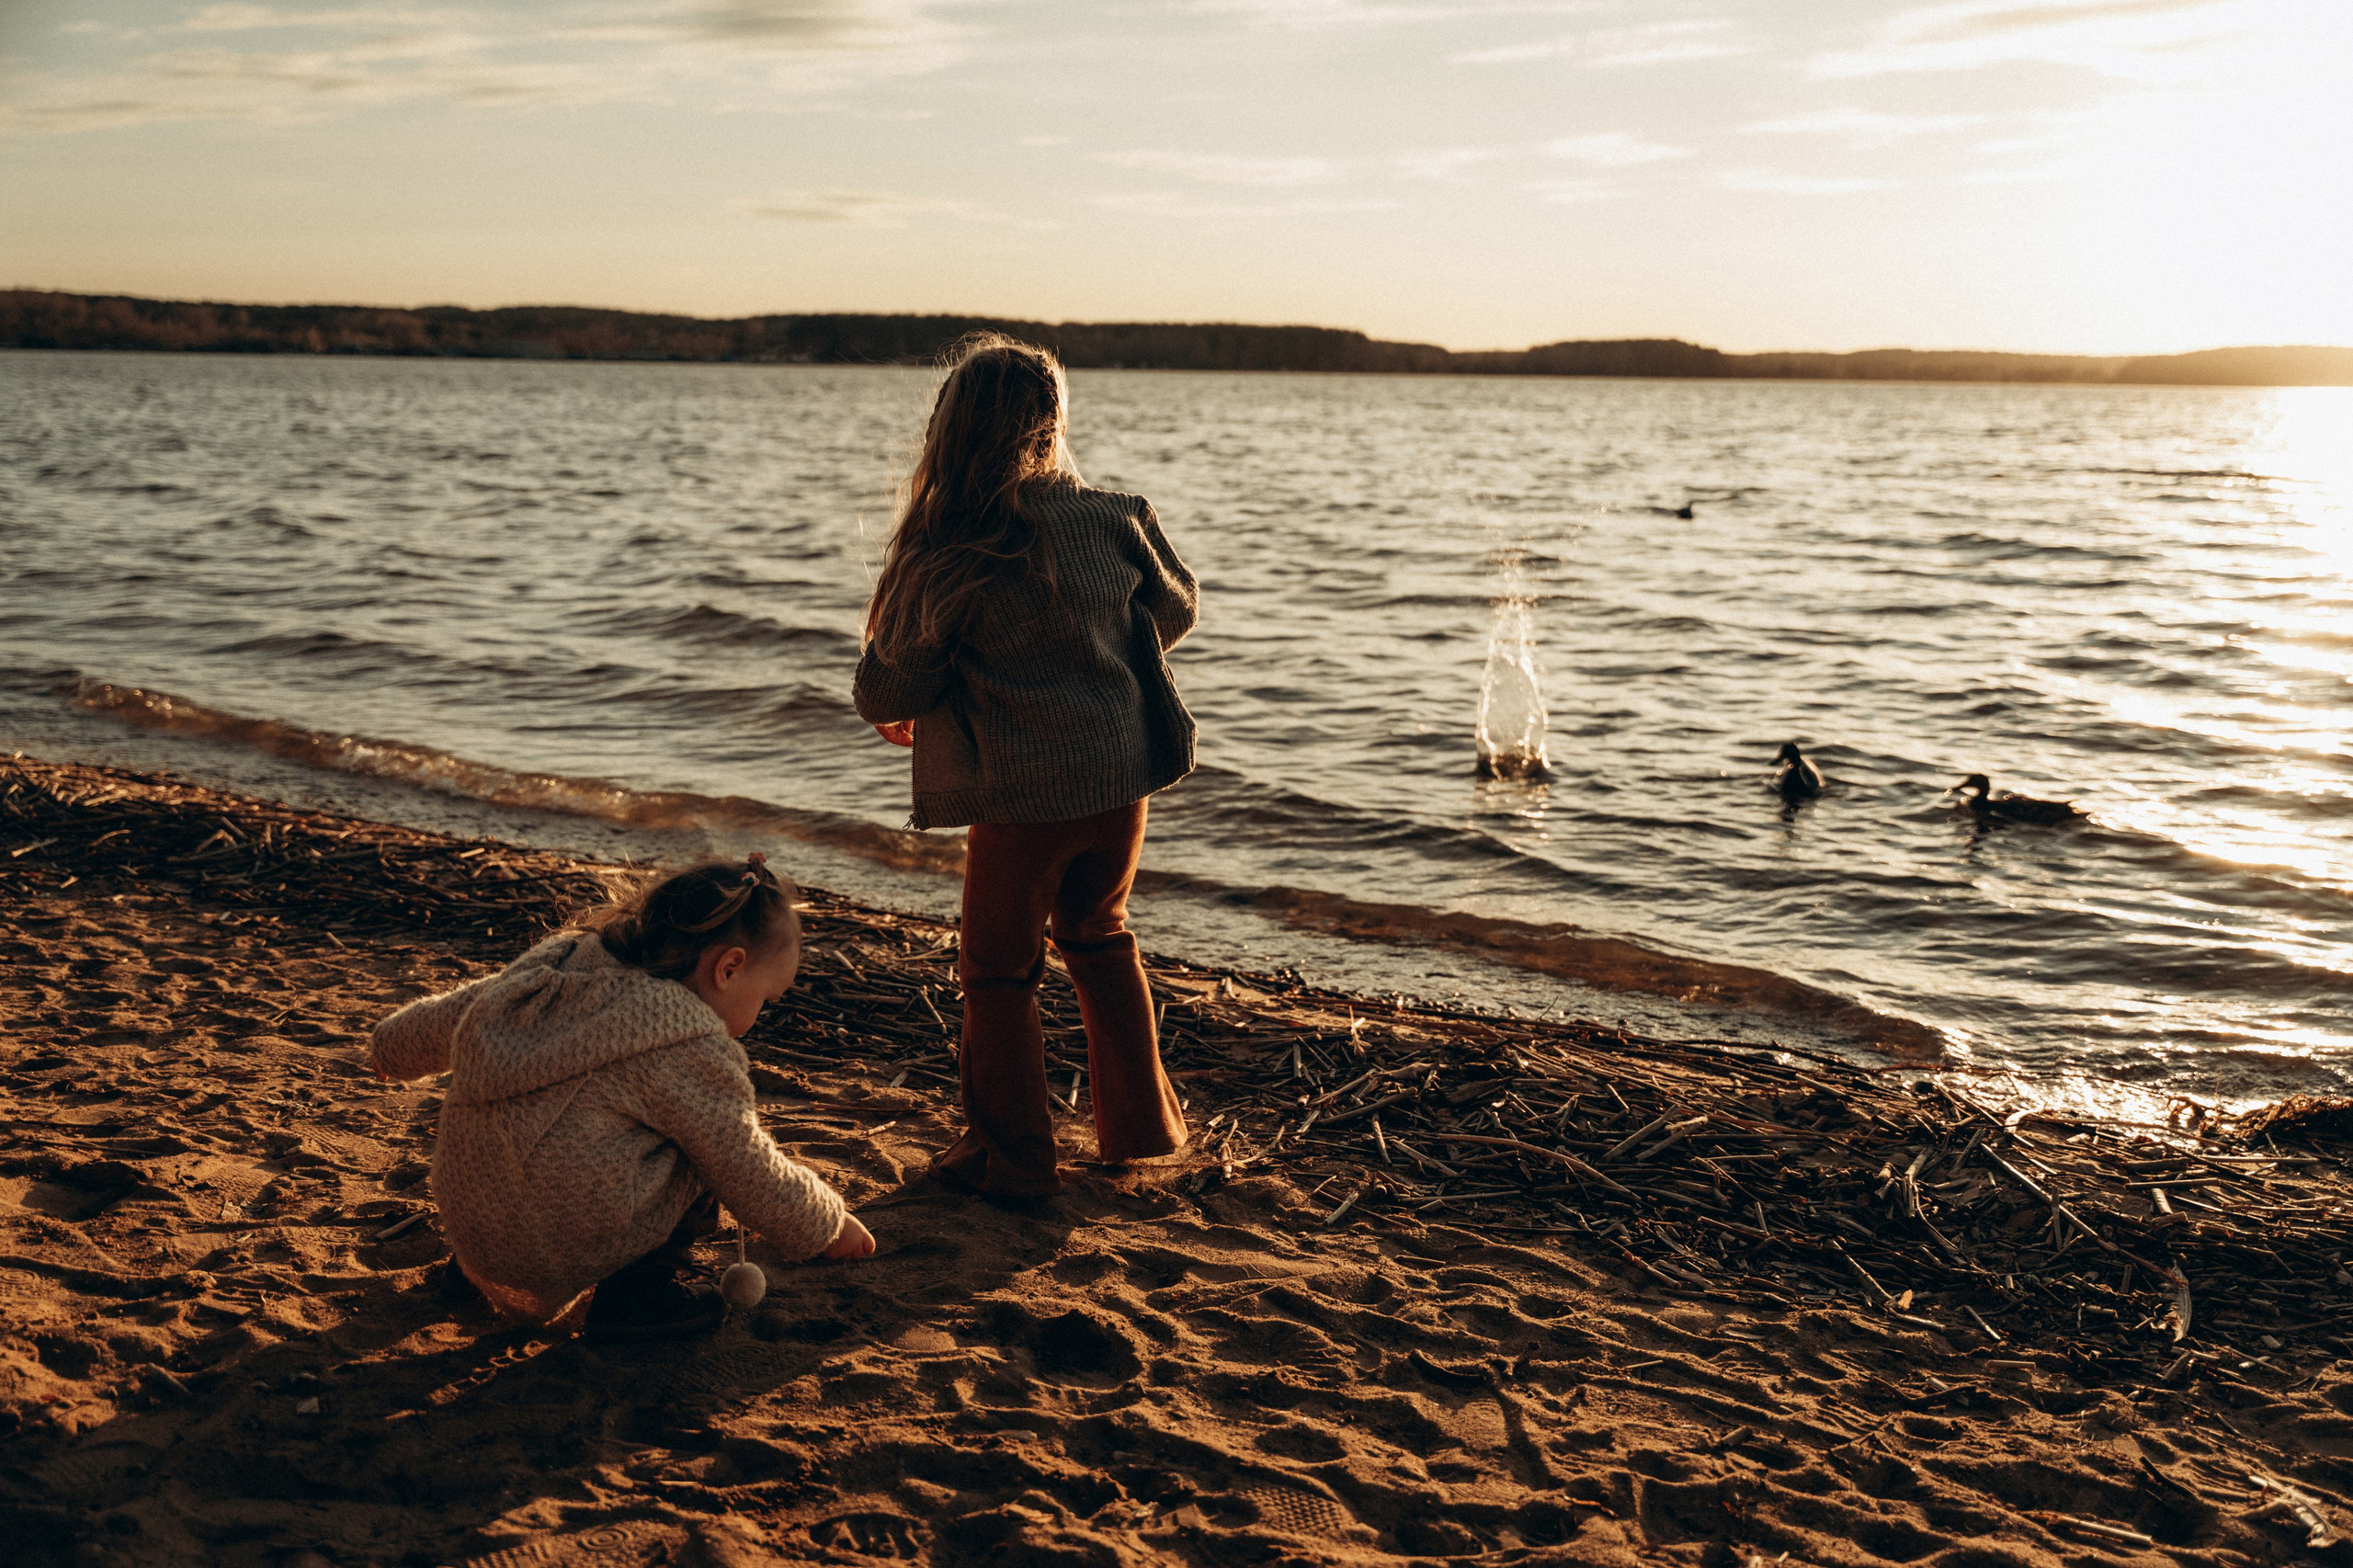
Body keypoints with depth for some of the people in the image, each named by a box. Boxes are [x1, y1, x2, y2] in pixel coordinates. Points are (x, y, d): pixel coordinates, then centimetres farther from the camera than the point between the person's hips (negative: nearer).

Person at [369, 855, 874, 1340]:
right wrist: (829, 1224, 11)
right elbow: (753, 1178, -8)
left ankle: (468, 1266, 31)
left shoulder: (562, 961, 6)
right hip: (557, 1265, -8)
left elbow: (449, 1017, 25)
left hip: (470, 1230, 8)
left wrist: (393, 1049, 46)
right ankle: (635, 1291, 1)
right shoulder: (688, 1048, -16)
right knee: (712, 1134, 0)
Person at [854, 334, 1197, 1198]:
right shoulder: (1113, 519, -7)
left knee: (998, 971, 14)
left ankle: (1013, 1154, 22)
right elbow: (1174, 611, 11)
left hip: (1020, 798, -4)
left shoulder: (944, 565, -17)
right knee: (1098, 936, 26)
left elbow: (886, 689, -9)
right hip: (1120, 777, 5)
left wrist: (894, 715, 16)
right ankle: (1141, 1121, 33)